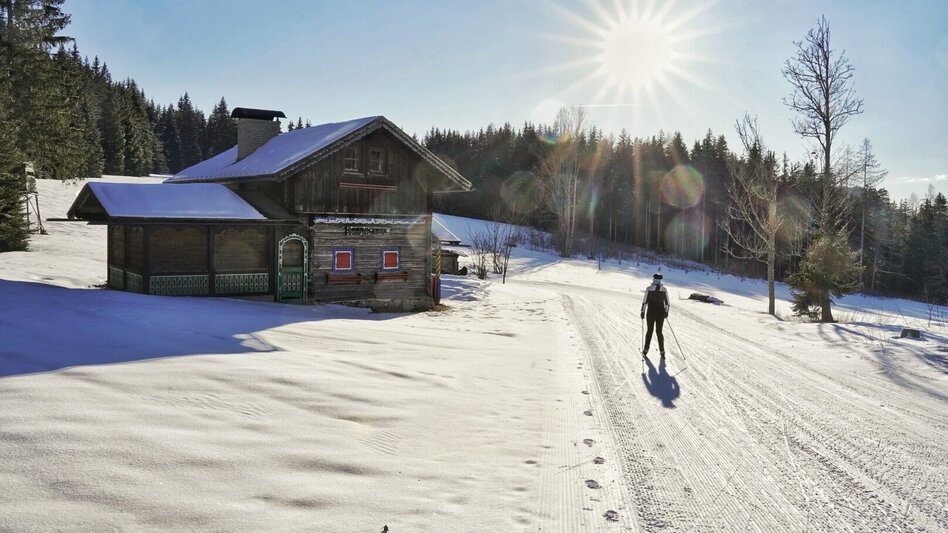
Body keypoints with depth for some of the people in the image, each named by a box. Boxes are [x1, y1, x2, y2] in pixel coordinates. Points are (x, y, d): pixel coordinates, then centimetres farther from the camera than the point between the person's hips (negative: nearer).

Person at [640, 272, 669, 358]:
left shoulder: (649, 289, -10)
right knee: (659, 332, 12)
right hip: (661, 313, 2)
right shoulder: (664, 289, -3)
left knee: (649, 331, 13)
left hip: (651, 312, -2)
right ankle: (662, 352, 10)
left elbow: (645, 301, -11)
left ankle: (645, 350, 11)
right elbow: (667, 303, 1)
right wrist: (666, 312, 13)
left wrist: (642, 311, -2)